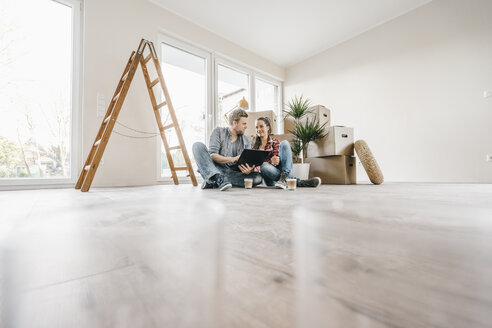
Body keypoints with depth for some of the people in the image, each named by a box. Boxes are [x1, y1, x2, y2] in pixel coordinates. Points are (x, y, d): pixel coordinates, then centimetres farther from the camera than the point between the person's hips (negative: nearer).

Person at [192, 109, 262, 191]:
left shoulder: (246, 141, 12)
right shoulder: (218, 131, 4)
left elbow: (248, 163, 1)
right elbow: (212, 155, -9)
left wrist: (248, 170, -24)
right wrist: (232, 159, -23)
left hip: (232, 174, 2)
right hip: (214, 171, -2)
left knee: (258, 178, -24)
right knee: (198, 146, -20)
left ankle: (212, 183, -27)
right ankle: (219, 179, -36)